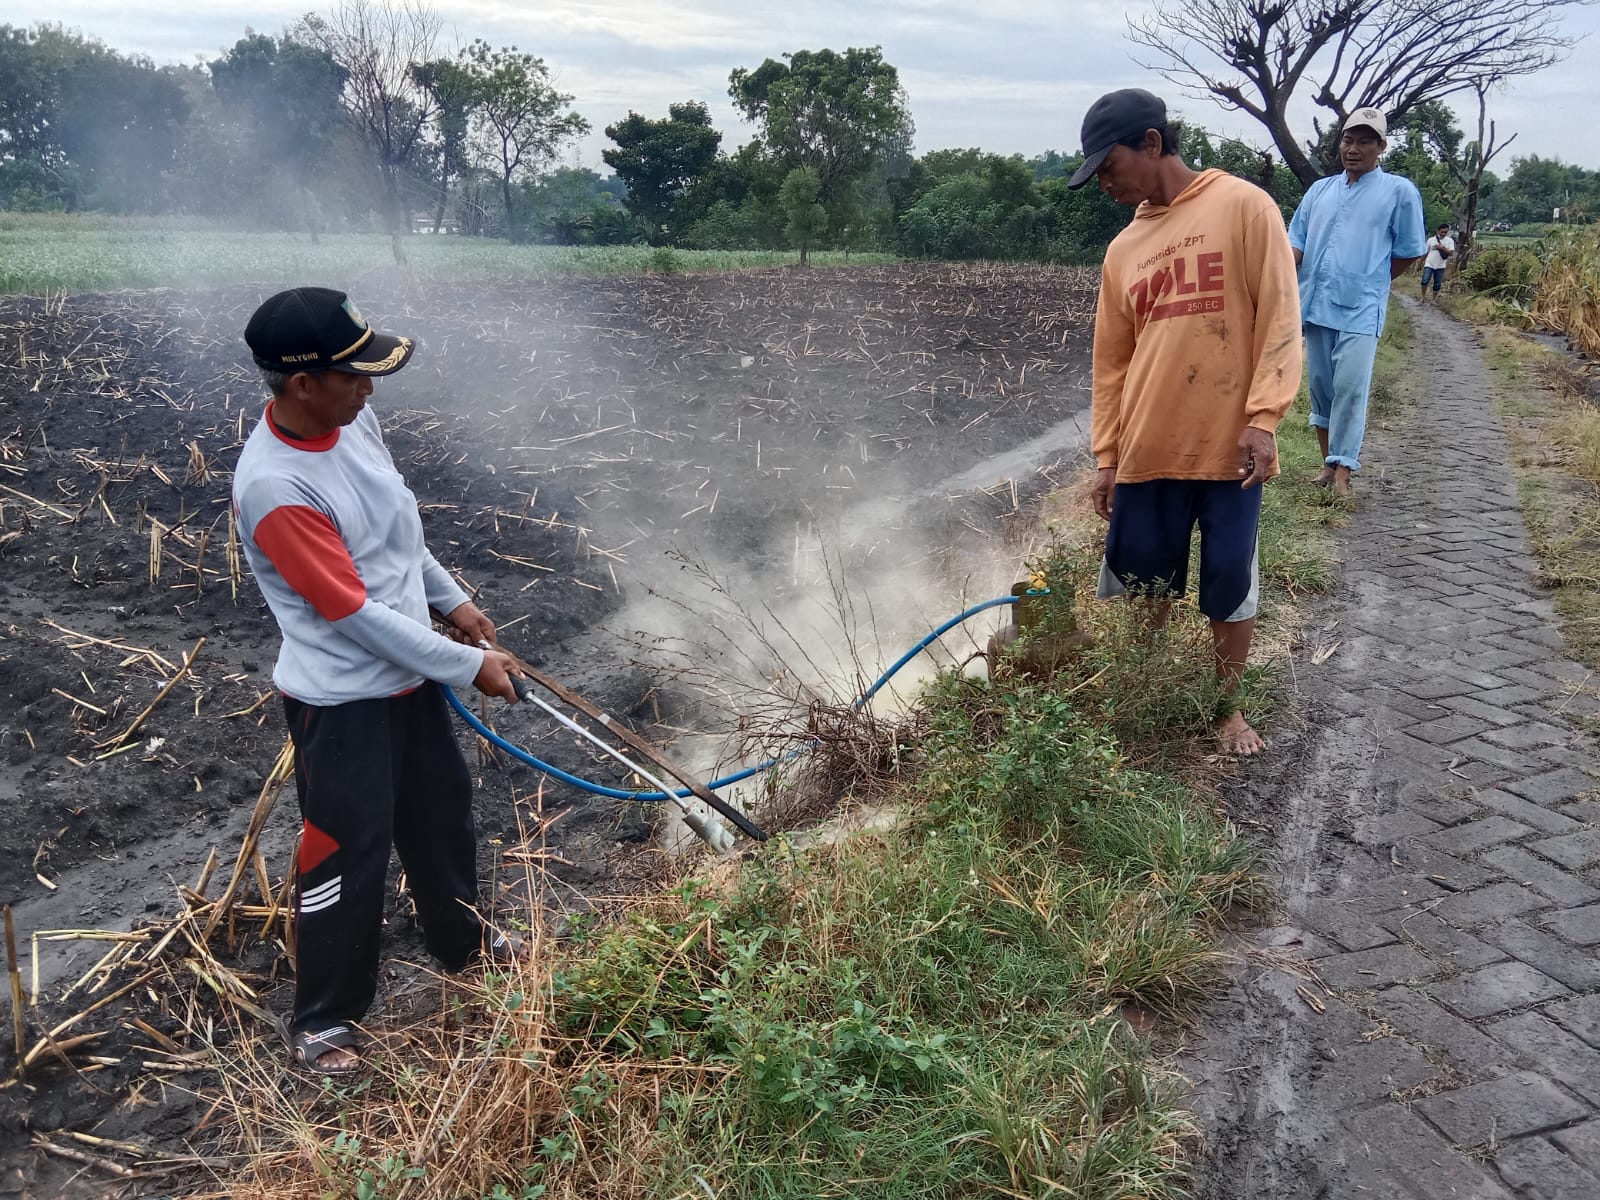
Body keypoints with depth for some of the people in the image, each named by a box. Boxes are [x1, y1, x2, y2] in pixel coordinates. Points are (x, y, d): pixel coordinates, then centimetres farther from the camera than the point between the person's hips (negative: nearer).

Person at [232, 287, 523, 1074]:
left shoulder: (354, 422, -4)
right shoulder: (273, 487, -30)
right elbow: (355, 613, -26)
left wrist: (451, 599, 14)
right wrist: (468, 666, -19)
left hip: (409, 673, 9)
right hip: (342, 700, -8)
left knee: (443, 812, 24)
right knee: (348, 854, 5)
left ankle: (462, 942, 48)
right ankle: (322, 1019, 27)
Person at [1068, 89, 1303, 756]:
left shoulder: (1243, 207, -2)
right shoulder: (1124, 250, 11)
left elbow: (1278, 317, -7)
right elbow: (1112, 362, 13)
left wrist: (1264, 415, -15)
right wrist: (1106, 457, 9)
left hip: (1230, 446, -4)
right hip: (1147, 450, 4)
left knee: (1230, 584, 7)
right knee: (1144, 586, 10)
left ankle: (1227, 705, 26)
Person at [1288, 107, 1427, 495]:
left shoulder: (1399, 191, 2)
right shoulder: (1320, 189, 13)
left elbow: (1407, 253, 6)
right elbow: (1297, 243, 9)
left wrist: (1367, 284, 9)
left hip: (1361, 309, -4)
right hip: (1316, 305, 4)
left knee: (1350, 387, -11)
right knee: (1321, 384, 9)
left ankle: (1342, 471, -8)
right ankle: (1328, 460, 21)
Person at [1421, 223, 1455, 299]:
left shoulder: (1450, 240, 1)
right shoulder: (1431, 240, 2)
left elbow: (1451, 253, -7)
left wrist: (1442, 248, -17)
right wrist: (1422, 262, 8)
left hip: (1440, 266, 1)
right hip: (1429, 264, -1)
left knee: (1437, 284, 6)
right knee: (1425, 281, -12)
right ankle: (1423, 296, 4)